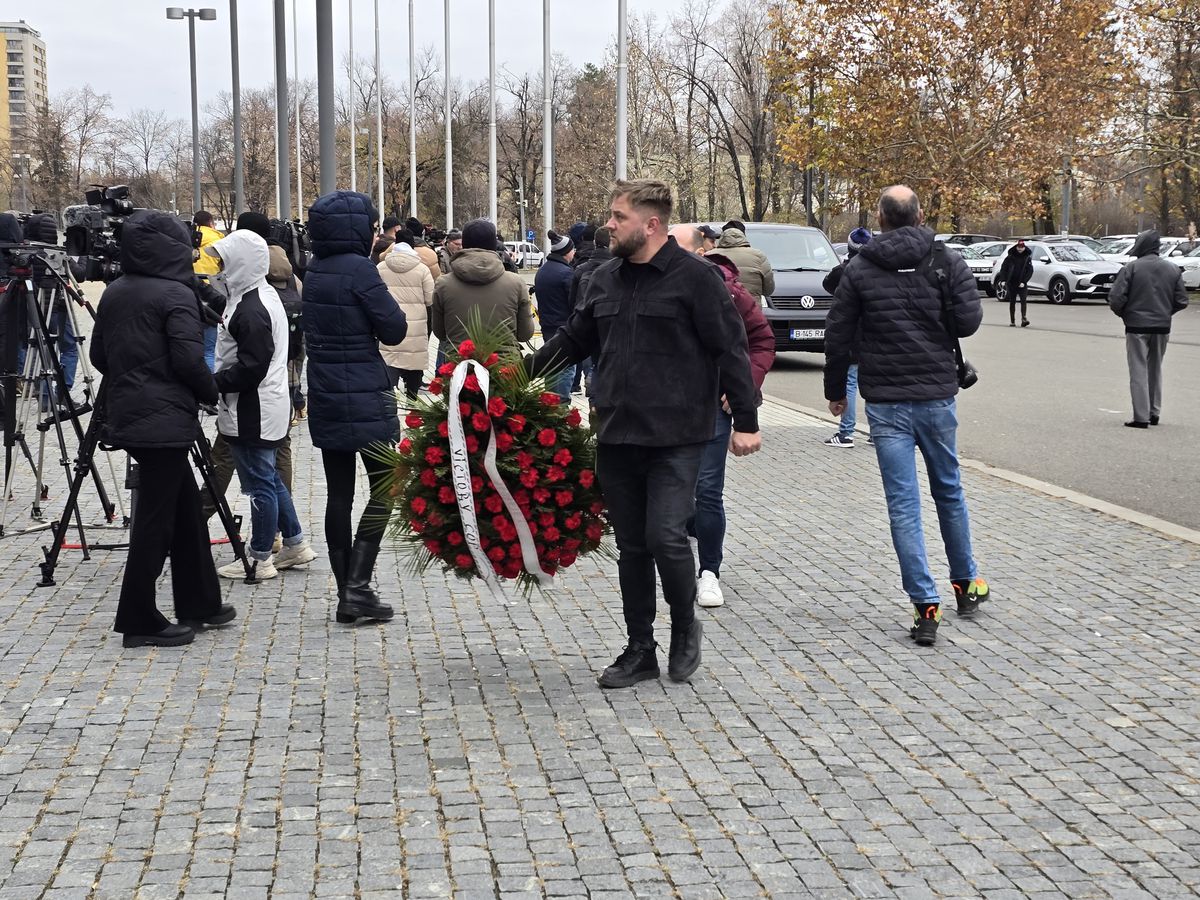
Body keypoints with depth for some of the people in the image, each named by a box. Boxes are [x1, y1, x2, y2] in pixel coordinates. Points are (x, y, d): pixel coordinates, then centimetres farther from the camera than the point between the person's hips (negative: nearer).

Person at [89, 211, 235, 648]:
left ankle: (200, 603, 23)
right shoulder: (176, 294, -13)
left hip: (127, 413, 8)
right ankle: (139, 620, 2)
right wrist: (211, 392, -2)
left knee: (185, 504, 16)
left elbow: (98, 354, 14)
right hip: (167, 419, -8)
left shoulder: (113, 292, 10)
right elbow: (188, 360, -19)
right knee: (155, 518, -3)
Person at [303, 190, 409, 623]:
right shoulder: (358, 269, -14)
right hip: (365, 397, -7)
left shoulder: (314, 271, 8)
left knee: (339, 495, 9)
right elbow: (394, 328, -11)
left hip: (325, 398, 7)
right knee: (384, 489, 2)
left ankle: (347, 592, 13)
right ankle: (358, 586, -7)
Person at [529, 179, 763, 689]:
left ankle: (685, 627, 14)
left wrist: (745, 420, -9)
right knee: (632, 546, 10)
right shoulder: (605, 280, 11)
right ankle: (640, 651, 20)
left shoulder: (696, 278, -7)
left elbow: (730, 350, -7)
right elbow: (573, 339, 21)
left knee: (666, 536, -14)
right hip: (616, 436, 6)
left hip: (676, 437, -6)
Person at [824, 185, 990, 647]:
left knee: (903, 504, 0)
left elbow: (838, 336, 0)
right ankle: (966, 584, 32)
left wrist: (836, 391, 13)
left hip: (886, 403, -1)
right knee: (949, 491, 19)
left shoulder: (859, 270, -2)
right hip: (937, 397, 2)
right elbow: (969, 321, -6)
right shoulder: (947, 262, -2)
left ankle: (926, 605, -4)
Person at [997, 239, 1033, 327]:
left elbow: (1030, 271, -1)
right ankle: (1012, 321, 11)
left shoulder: (1027, 257, 1)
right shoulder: (1010, 257, 1)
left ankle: (1024, 318, -20)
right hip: (1011, 283, 1)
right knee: (1012, 302, 6)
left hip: (1022, 284, -1)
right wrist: (1003, 280, -8)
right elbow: (1003, 268, 3)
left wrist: (1024, 281, -11)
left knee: (1023, 300, -15)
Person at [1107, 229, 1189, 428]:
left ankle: (1141, 417, -4)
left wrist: (1124, 314, 4)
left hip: (1137, 327, -4)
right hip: (1162, 328, 4)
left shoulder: (1131, 268, -11)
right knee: (1155, 370, 17)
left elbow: (1116, 298, -15)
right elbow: (1181, 301, 4)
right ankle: (1154, 413, 21)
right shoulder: (1173, 269, 3)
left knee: (1139, 371, 0)